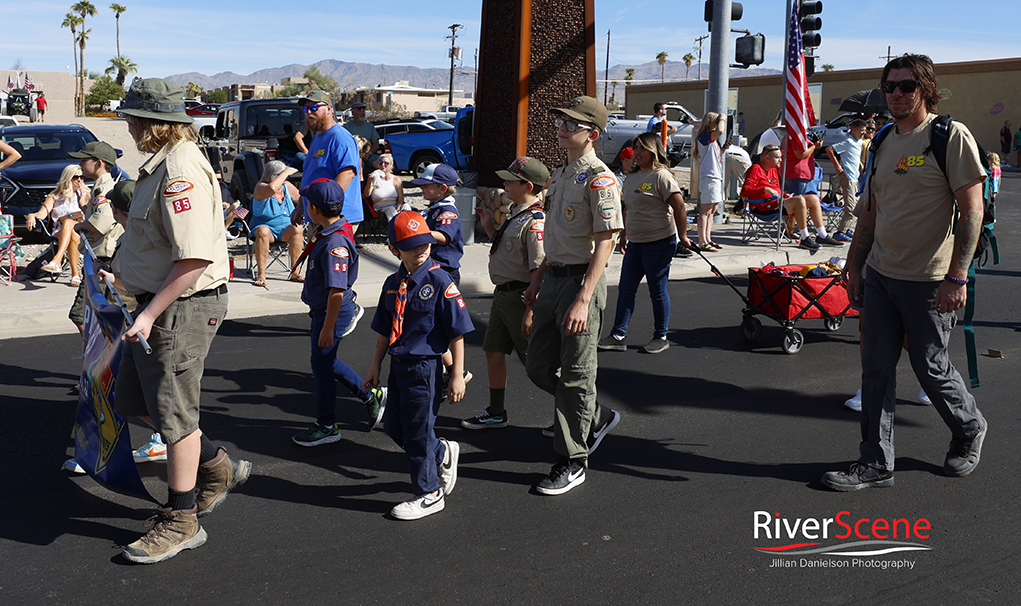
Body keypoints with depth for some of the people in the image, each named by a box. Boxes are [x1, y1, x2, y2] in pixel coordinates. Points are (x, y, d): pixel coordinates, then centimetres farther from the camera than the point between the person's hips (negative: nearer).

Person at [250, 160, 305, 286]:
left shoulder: (287, 186, 8)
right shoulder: (261, 188, -10)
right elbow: (271, 189, -34)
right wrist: (286, 172, -22)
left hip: (285, 229, 4)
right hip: (266, 227, -4)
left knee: (298, 229, -28)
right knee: (263, 231, -38)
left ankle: (295, 272, -24)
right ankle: (261, 275, -32)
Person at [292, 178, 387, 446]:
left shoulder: (335, 243, -27)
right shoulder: (331, 231, 4)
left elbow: (337, 290, -28)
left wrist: (327, 327, -24)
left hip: (332, 312, -10)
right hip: (323, 310, 10)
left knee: (321, 365, 3)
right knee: (326, 361, 20)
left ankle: (327, 427, 19)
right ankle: (371, 396, 31)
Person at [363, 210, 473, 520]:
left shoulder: (440, 281, -14)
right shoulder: (393, 284, 7)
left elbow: (457, 333, -13)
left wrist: (457, 376, -13)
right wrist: (375, 367, 17)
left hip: (424, 366, -7)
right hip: (398, 366, 7)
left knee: (417, 430, 2)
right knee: (393, 425, 15)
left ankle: (429, 494, 21)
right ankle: (443, 453, 38)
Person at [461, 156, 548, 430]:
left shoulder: (535, 221, -19)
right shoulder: (513, 213, 11)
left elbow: (538, 270, -22)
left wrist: (531, 311, -23)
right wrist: (489, 226, 11)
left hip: (521, 296, -10)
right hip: (503, 293, 10)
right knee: (494, 350, 14)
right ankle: (495, 413, 25)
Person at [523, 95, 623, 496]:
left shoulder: (600, 179, -13)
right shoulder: (560, 175, 15)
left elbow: (604, 242, -19)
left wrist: (583, 300, -25)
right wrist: (538, 280, 22)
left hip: (581, 281, -9)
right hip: (553, 279, 9)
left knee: (575, 375, 0)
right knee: (538, 366, 13)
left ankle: (572, 462, 13)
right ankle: (595, 418, 33)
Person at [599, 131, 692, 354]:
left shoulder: (661, 176, -12)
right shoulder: (632, 177, 13)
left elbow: (679, 207, -16)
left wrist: (682, 237, -13)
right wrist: (624, 234, 23)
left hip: (659, 244, -8)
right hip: (635, 244, 8)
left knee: (658, 291, 2)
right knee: (625, 290, 6)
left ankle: (661, 338, 15)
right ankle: (617, 336, 10)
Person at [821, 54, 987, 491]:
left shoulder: (952, 136, -9)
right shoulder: (884, 142, 11)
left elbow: (972, 210, -13)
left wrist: (957, 277, -19)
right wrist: (855, 265, 14)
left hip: (928, 282, -6)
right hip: (879, 275, 6)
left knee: (931, 368, 6)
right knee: (876, 369, 5)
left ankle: (969, 431, 35)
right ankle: (875, 464, 13)